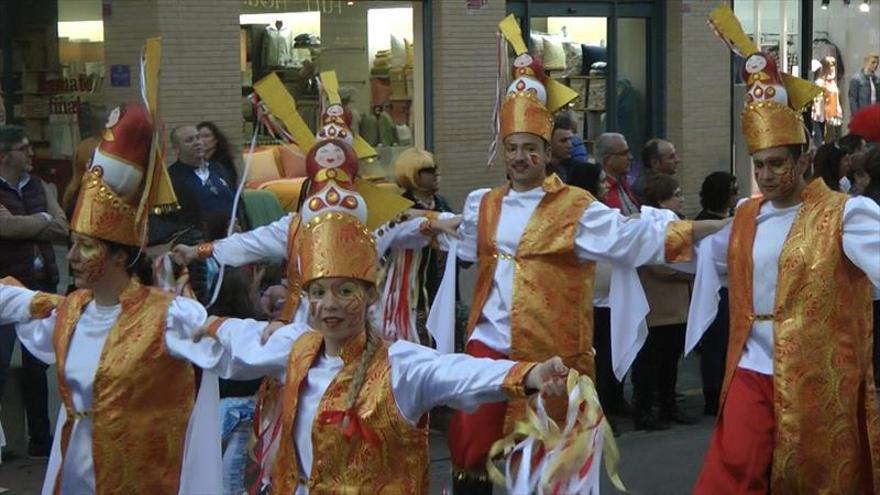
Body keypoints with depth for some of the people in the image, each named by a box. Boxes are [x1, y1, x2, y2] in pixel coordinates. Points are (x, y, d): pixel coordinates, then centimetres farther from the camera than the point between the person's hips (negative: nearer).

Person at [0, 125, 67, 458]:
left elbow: (62, 229, 2)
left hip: (43, 284, 6)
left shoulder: (38, 187, 11)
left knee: (37, 365, 14)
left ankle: (39, 438, 23)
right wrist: (42, 220, -7)